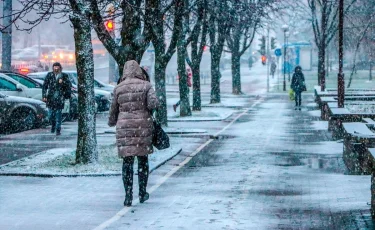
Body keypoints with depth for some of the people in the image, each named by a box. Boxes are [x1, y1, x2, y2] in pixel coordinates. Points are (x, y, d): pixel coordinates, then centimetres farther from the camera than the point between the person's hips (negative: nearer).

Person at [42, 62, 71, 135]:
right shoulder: (49, 75, 4)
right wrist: (44, 96, -1)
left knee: (58, 114, -7)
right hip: (51, 97, 1)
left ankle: (58, 130, 2)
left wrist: (63, 82, -14)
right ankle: (53, 125, 33)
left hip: (60, 98, -1)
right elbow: (44, 86, 6)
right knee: (51, 114, 4)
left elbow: (69, 85, 3)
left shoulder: (64, 76, 4)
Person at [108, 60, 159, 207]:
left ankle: (128, 196, 0)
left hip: (124, 127, 0)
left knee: (127, 161, 3)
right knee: (143, 160, 13)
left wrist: (111, 123, 29)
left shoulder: (118, 88, 3)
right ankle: (142, 193, 20)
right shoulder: (146, 85, -1)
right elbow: (153, 104, -13)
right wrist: (145, 105, 10)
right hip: (143, 126, 0)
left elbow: (113, 110, 10)